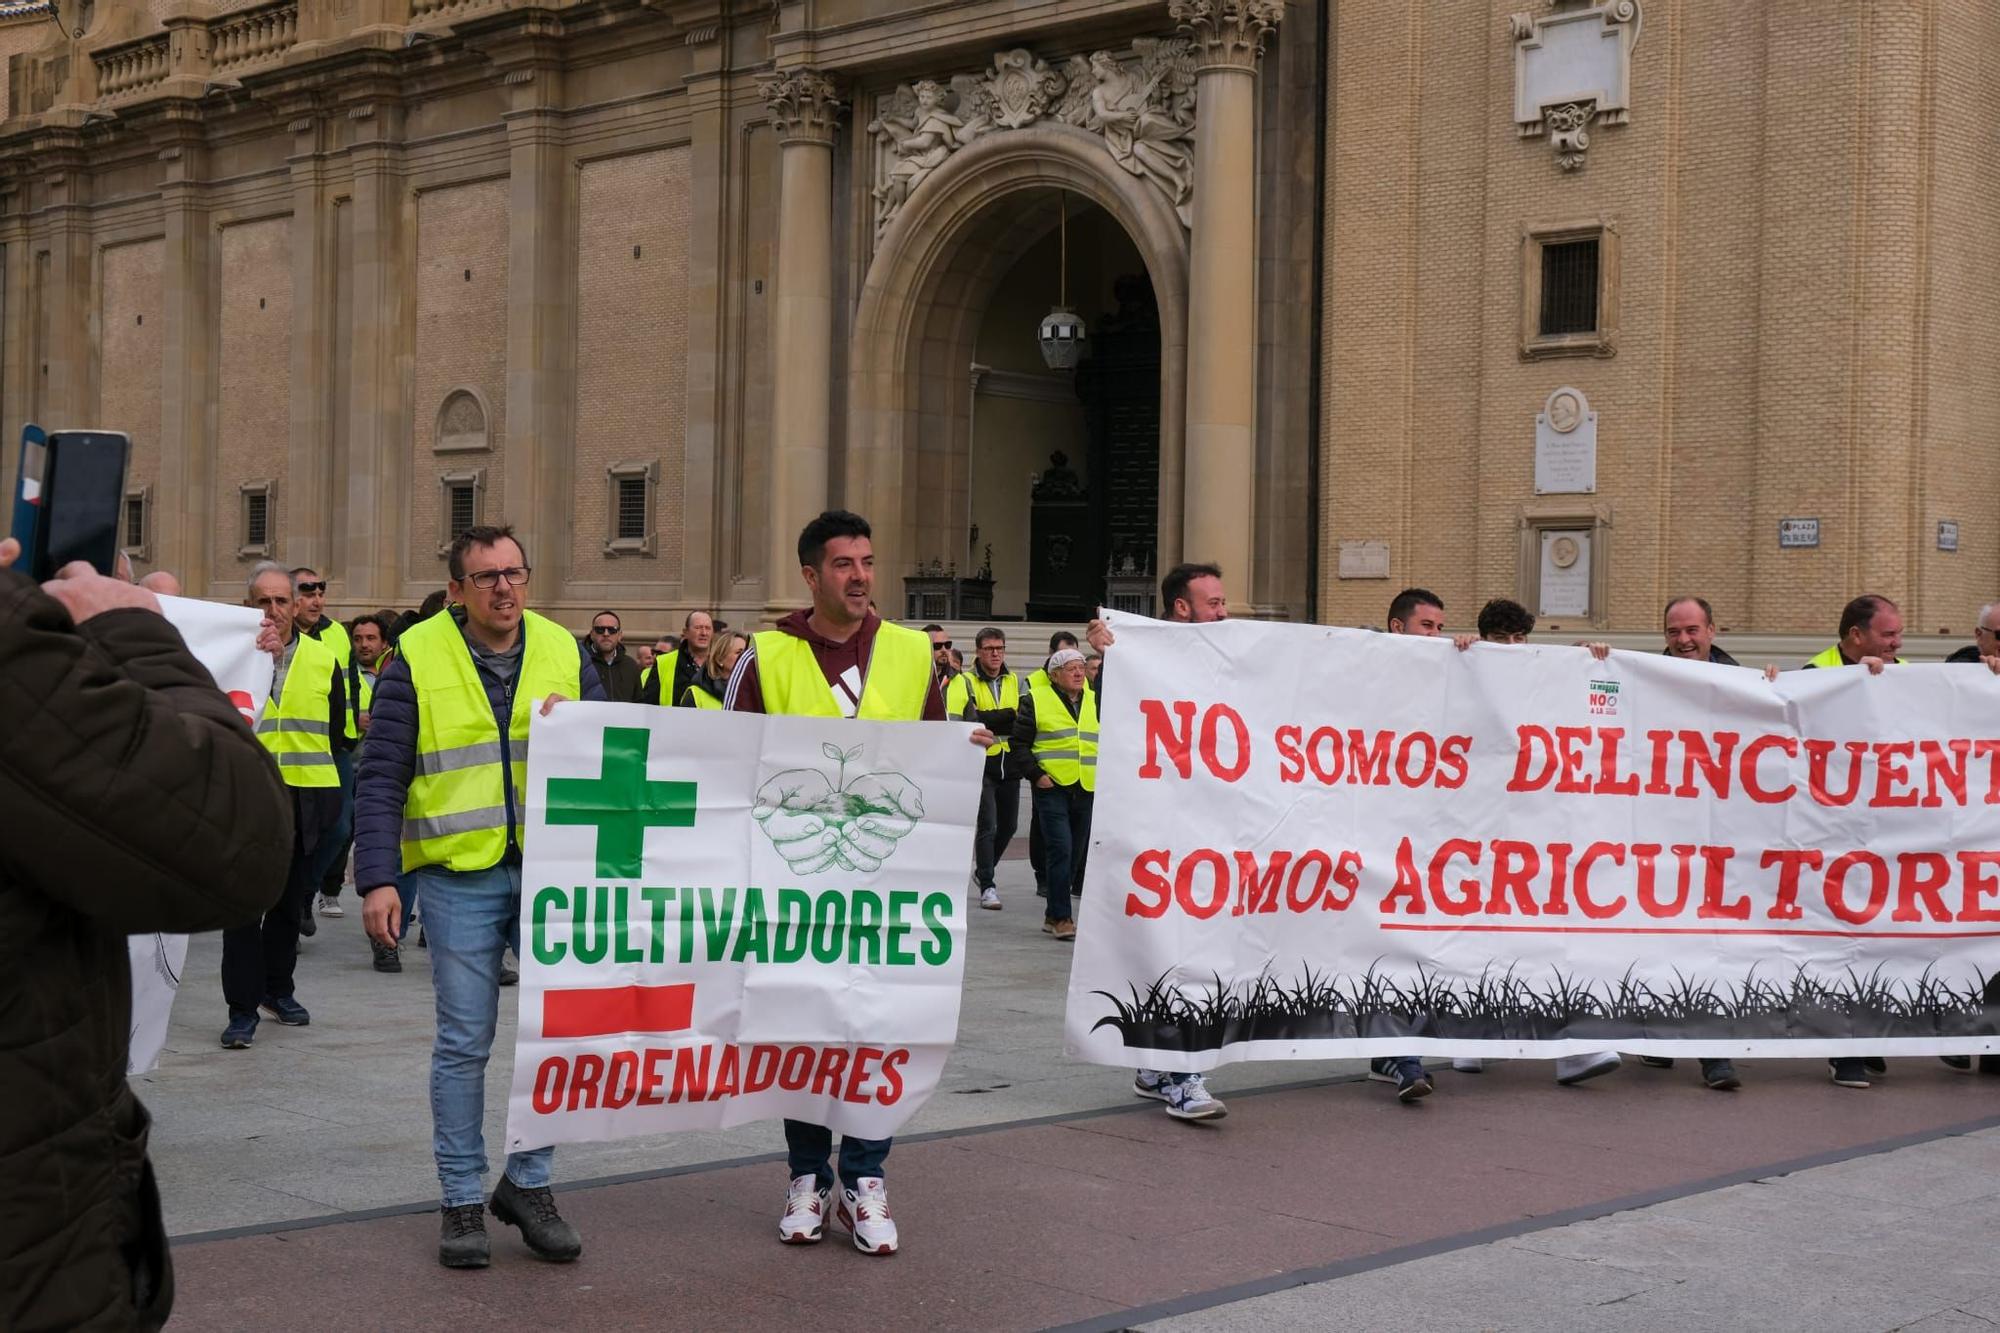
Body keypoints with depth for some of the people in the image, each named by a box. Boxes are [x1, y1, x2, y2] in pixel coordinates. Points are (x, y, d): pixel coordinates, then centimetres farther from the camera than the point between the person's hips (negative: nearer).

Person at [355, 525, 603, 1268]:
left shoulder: (562, 652, 7)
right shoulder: (419, 658, -2)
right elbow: (381, 778, -3)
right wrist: (378, 879, -11)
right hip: (459, 877, -3)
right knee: (464, 1043, 4)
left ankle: (528, 1183, 19)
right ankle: (462, 1199, 16)